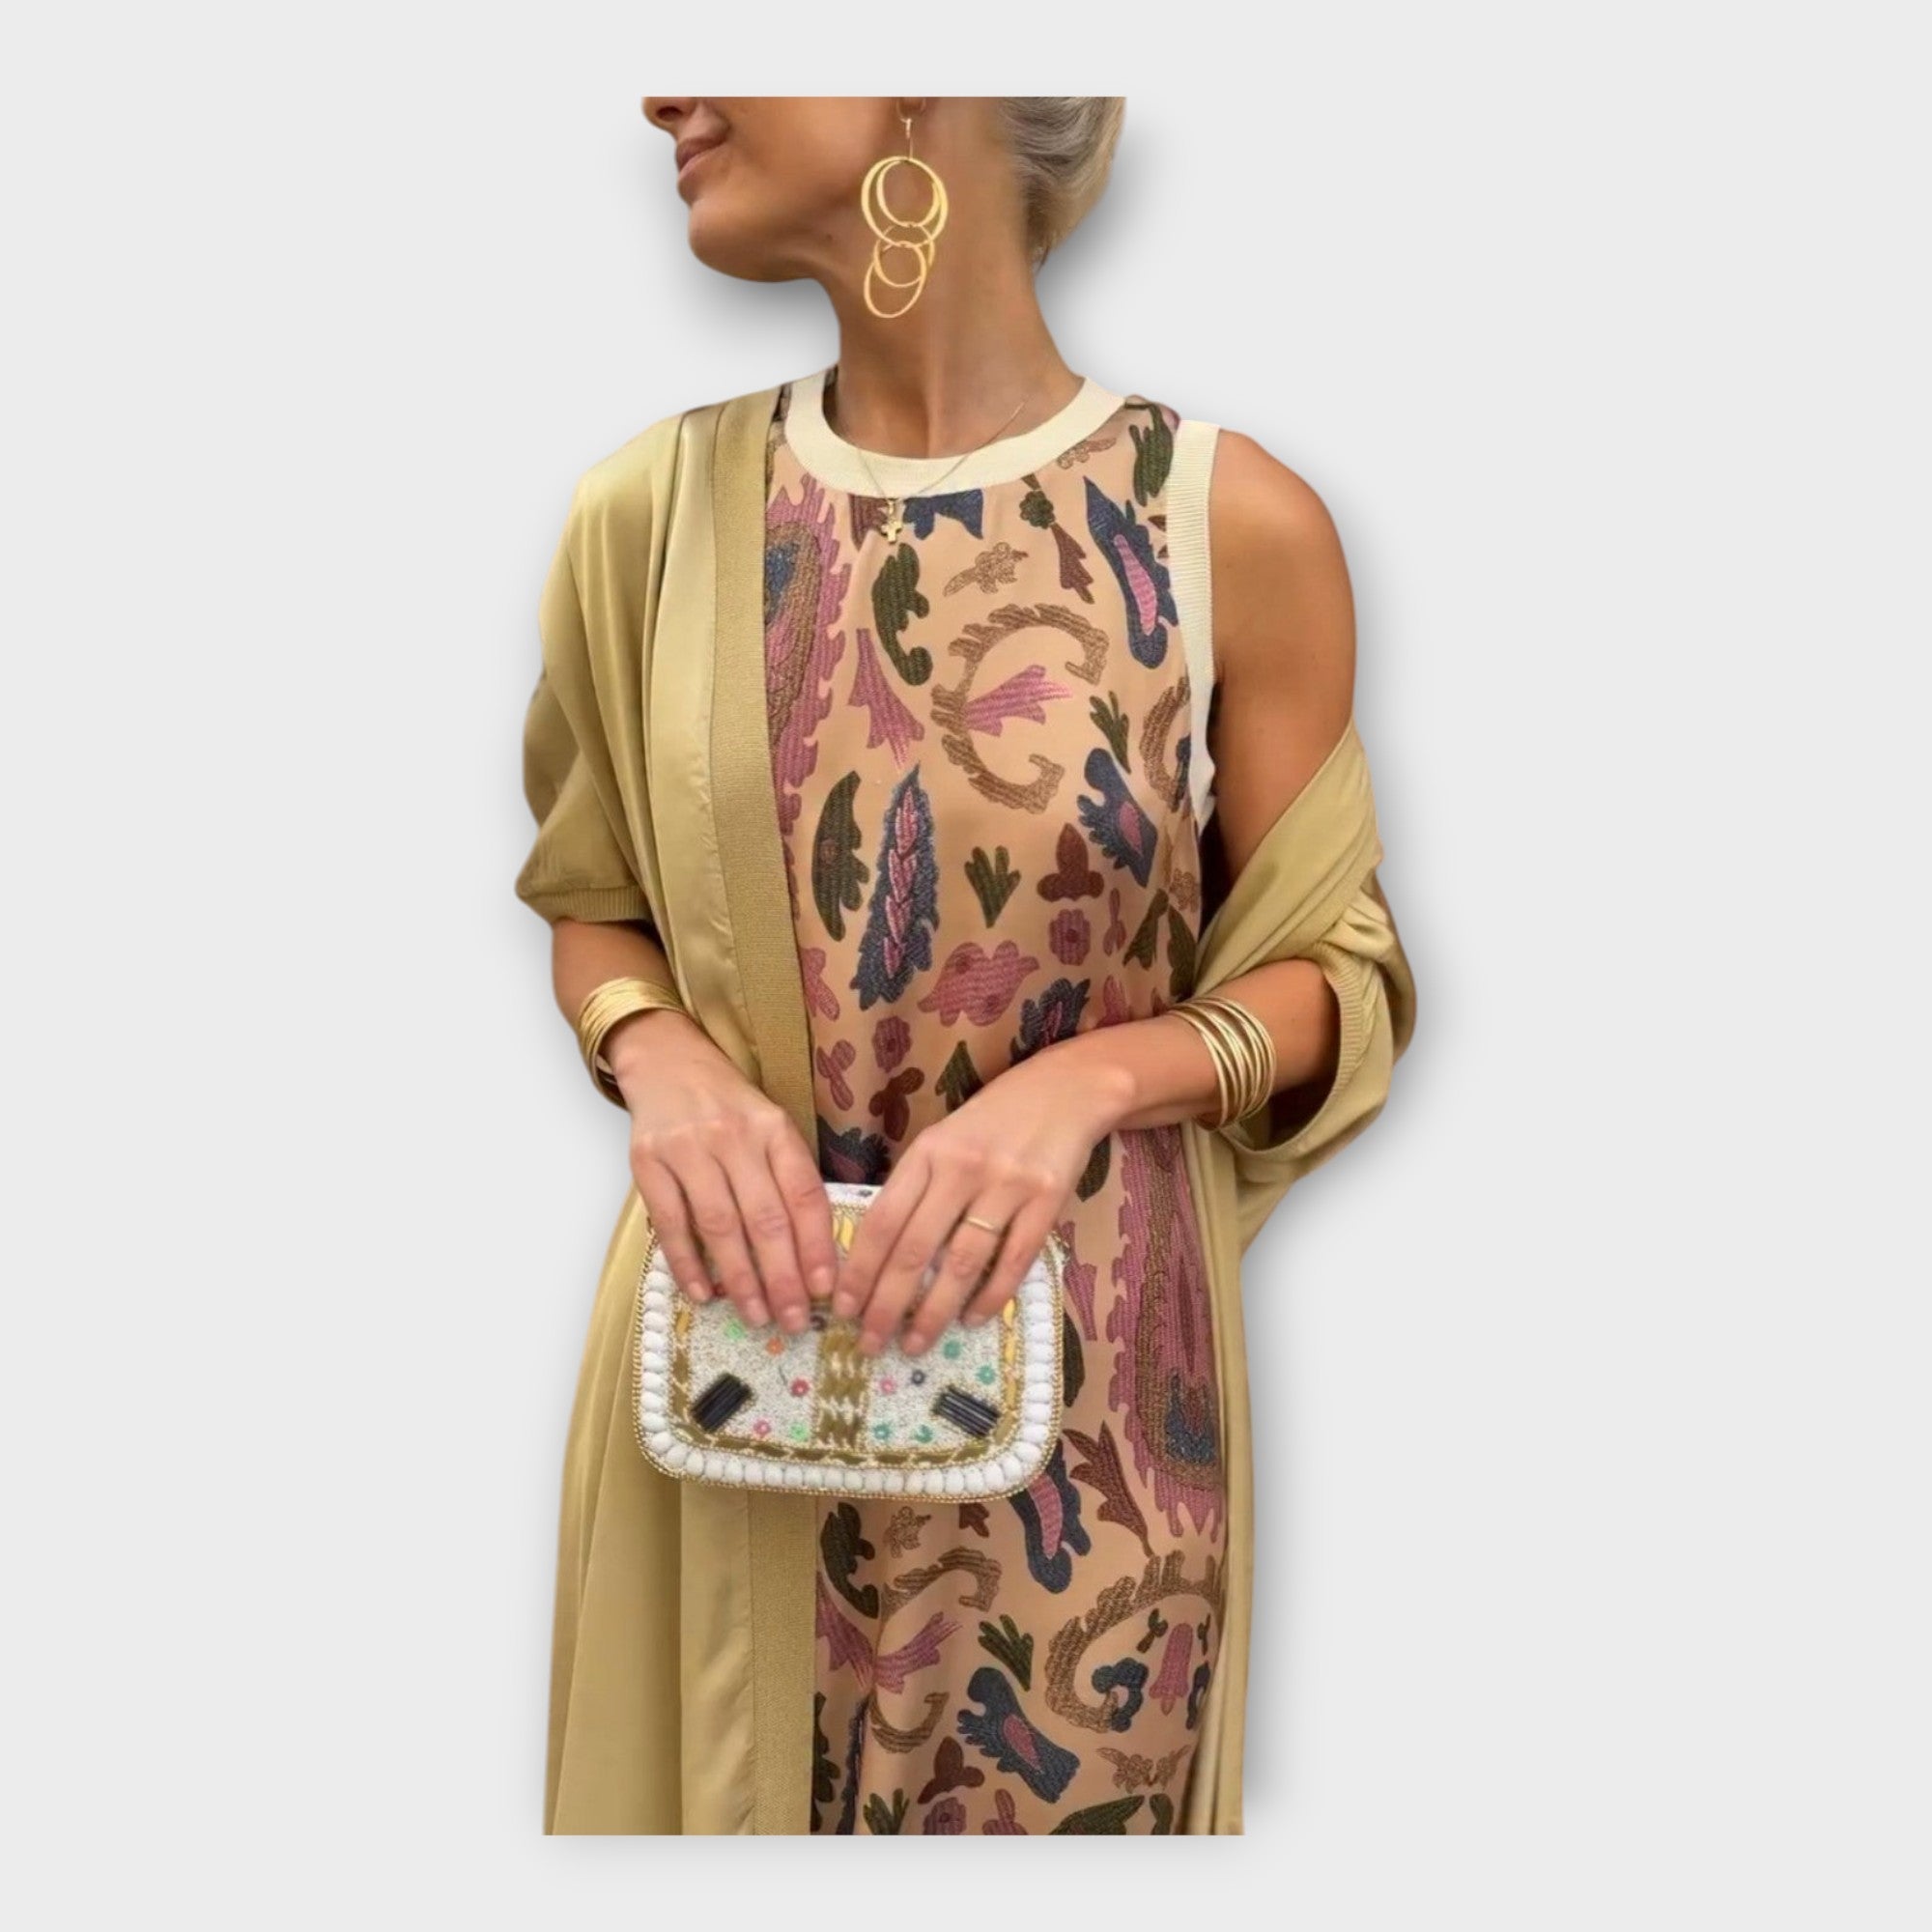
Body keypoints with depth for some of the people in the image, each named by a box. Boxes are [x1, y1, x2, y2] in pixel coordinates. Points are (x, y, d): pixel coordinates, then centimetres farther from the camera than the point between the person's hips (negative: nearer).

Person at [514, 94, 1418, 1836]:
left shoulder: (1235, 524, -10)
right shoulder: (653, 514, -2)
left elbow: (1326, 972, -1)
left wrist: (1090, 1074, -19)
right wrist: (655, 1053, -12)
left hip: (1084, 1362, -2)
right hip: (733, 1349, 2)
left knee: (1066, 1786, 16)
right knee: (723, 1783, 18)